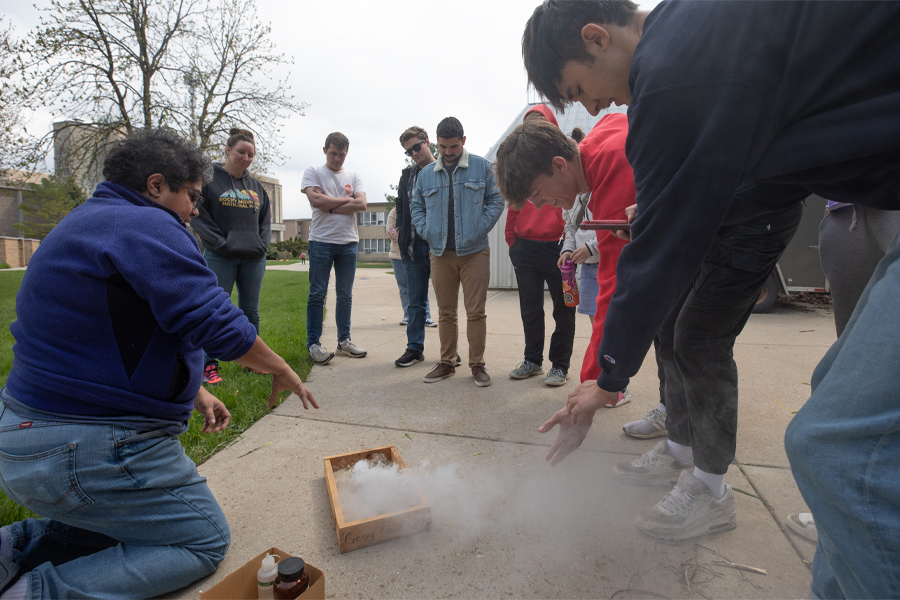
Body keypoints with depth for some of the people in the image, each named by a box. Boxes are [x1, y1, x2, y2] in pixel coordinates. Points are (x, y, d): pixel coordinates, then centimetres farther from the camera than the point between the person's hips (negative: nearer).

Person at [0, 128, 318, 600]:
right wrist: (282, 371, -8)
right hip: (87, 453, -10)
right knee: (206, 542, 5)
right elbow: (220, 325, -26)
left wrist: (195, 392, 16)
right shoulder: (147, 226, -20)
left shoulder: (85, 223, 15)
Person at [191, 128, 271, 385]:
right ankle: (209, 365, 7)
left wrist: (263, 243, 4)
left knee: (251, 311, 10)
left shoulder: (256, 185, 15)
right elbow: (198, 215, -5)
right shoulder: (209, 178, 0)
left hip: (254, 258, 5)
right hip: (220, 257, -4)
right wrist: (221, 243, -13)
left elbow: (266, 218, 20)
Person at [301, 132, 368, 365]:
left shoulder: (353, 177, 14)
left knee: (345, 294, 8)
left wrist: (330, 207, -8)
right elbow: (316, 200, -12)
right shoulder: (313, 172, 6)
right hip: (321, 240, -3)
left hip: (348, 242, 4)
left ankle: (344, 340, 17)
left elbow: (361, 204, -2)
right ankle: (314, 343, 4)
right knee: (317, 294, -3)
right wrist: (346, 200, -2)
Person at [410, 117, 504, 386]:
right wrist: (426, 231, 1)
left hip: (474, 252, -3)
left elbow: (496, 199, 4)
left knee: (476, 311, -1)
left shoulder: (481, 167, 5)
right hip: (440, 253, 3)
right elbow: (416, 206, 18)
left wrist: (480, 229, -8)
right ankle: (446, 362, 21)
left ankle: (477, 364, 12)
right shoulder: (426, 173, 13)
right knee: (445, 312, 10)